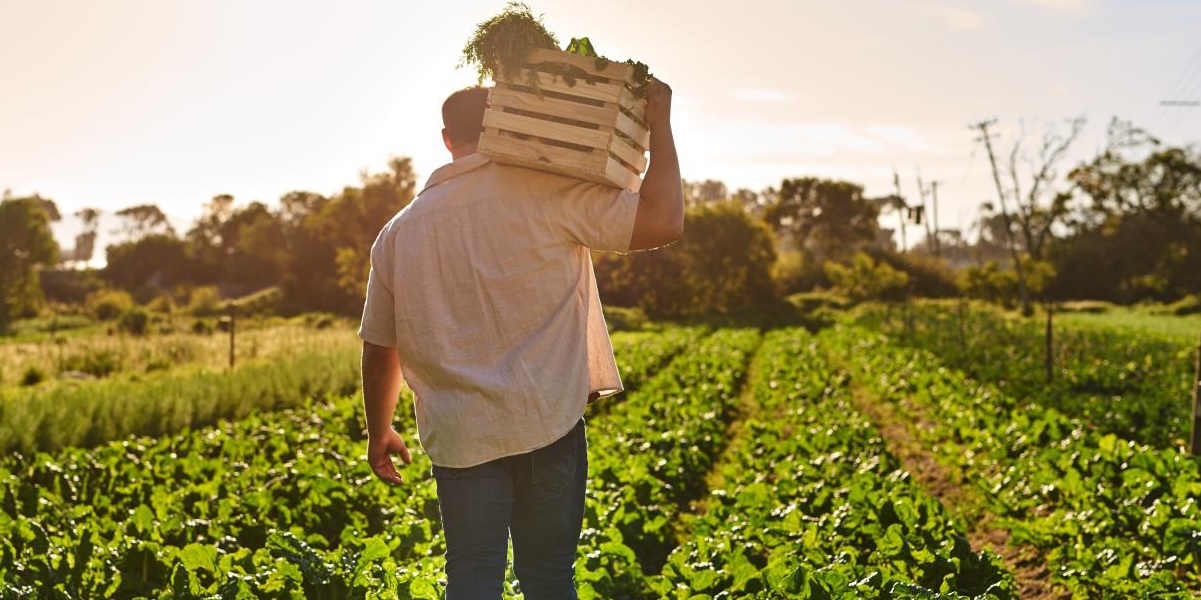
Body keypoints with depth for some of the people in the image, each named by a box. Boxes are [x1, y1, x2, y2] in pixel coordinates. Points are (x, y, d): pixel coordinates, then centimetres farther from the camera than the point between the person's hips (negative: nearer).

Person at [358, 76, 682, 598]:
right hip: (548, 426, -2)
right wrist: (659, 121, 0)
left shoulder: (400, 231, 6)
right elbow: (664, 221, -11)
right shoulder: (547, 193, -6)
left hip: (461, 436, 2)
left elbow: (379, 351, 12)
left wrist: (379, 432, 27)